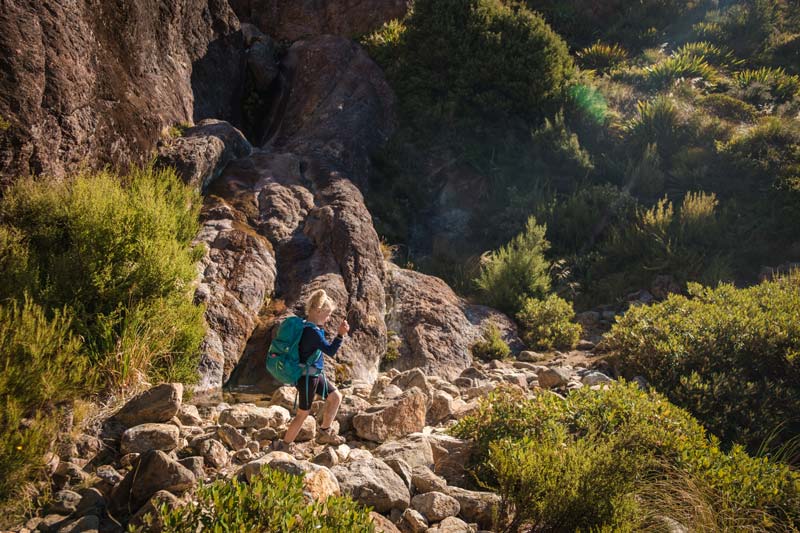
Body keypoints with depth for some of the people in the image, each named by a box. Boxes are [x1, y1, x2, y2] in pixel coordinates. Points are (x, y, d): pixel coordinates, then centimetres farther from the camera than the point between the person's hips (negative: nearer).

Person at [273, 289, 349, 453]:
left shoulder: (307, 327, 4)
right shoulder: (312, 331, -26)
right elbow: (331, 351, -28)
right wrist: (341, 334, -33)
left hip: (315, 374, 10)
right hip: (307, 377, -10)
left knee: (336, 397, 17)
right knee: (303, 413, 4)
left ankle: (324, 433, 29)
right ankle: (284, 445, 18)